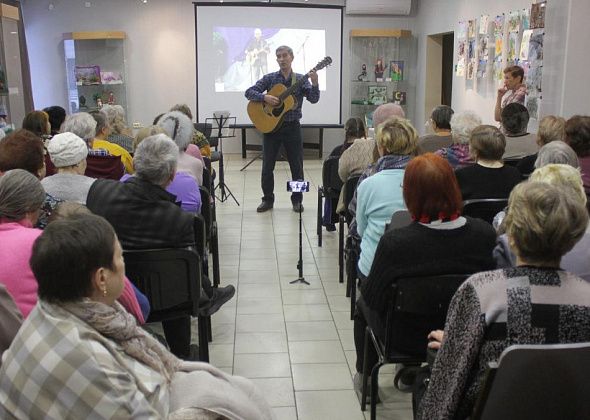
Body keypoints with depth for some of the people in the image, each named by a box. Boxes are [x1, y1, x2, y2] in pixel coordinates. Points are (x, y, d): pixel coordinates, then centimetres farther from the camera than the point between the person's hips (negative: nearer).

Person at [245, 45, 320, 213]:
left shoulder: (300, 79, 3)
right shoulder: (270, 78, 3)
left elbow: (314, 99, -9)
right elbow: (249, 92, -2)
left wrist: (314, 83, -27)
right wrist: (264, 97, -19)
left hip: (292, 127, 0)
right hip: (271, 125, 0)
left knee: (297, 166, 4)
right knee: (267, 166, 4)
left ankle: (297, 200, 17)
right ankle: (268, 199, 18)